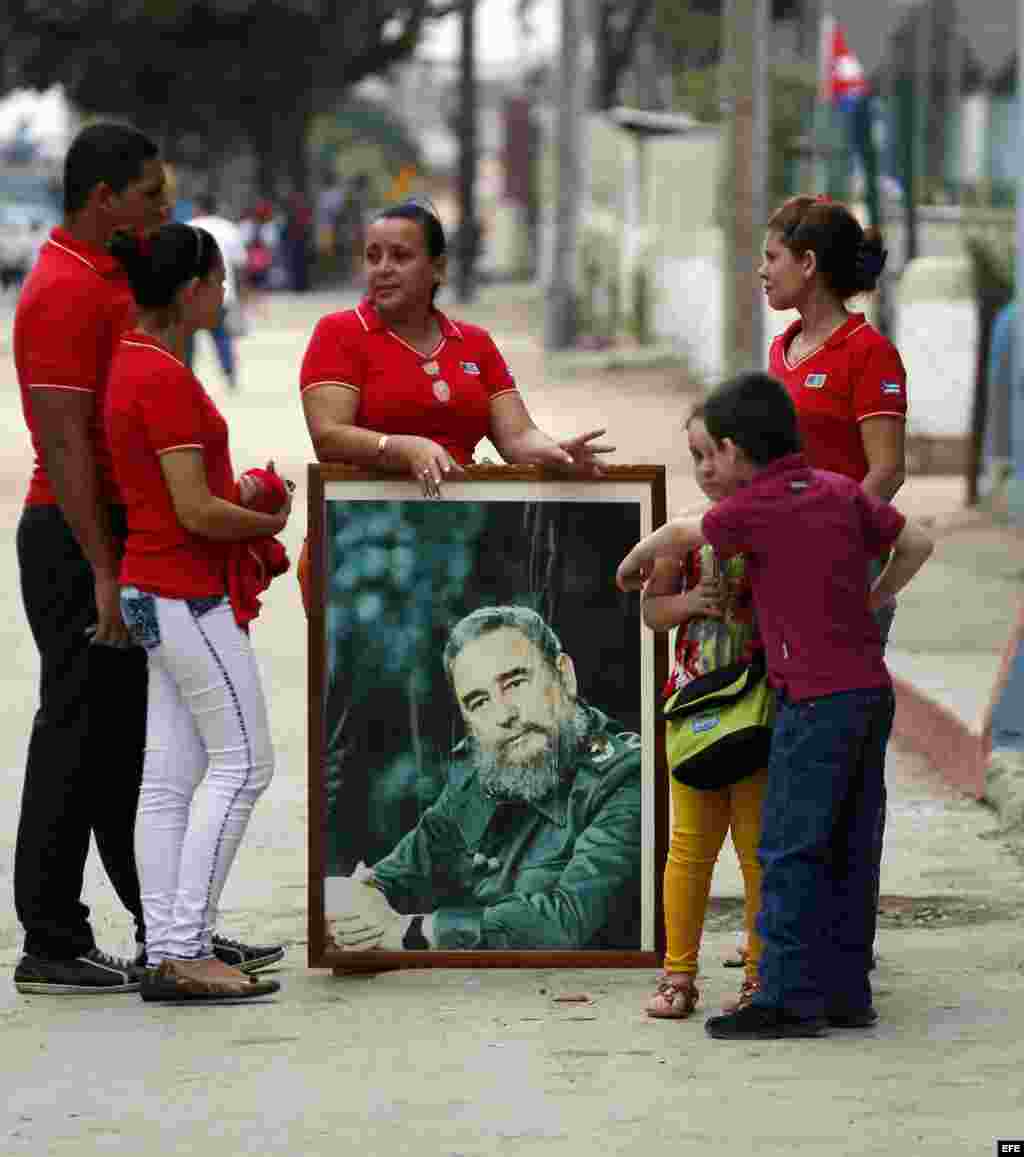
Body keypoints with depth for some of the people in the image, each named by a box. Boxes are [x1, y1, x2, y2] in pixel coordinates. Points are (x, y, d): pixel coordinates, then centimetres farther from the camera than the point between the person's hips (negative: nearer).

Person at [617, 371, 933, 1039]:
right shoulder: (841, 491, 10)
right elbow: (916, 543, 16)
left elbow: (681, 534, 9)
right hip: (871, 689, 8)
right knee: (848, 852, 11)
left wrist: (635, 560, 28)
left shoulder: (756, 508, -8)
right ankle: (846, 992, 15)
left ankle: (790, 1000, -8)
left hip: (817, 699, -8)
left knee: (790, 851, -6)